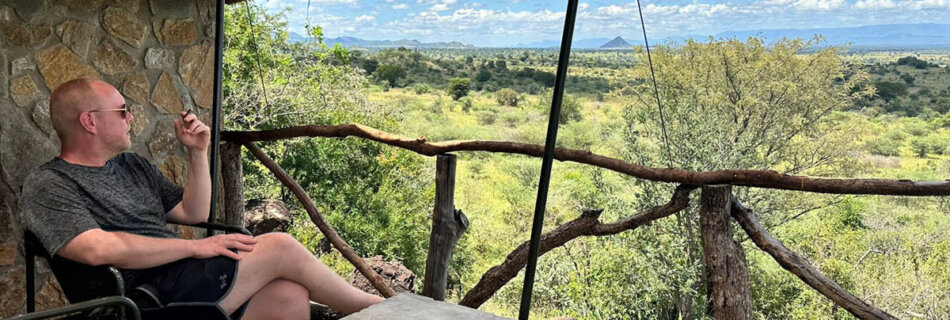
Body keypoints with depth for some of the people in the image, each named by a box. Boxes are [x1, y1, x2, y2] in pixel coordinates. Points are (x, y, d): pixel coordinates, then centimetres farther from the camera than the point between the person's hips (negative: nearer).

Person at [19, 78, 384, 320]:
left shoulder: (132, 164, 21)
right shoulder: (47, 186, -2)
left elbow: (193, 213, 22)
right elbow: (97, 249, -21)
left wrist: (198, 153, 8)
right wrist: (195, 247, -19)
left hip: (189, 276, 8)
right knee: (281, 247, -16)